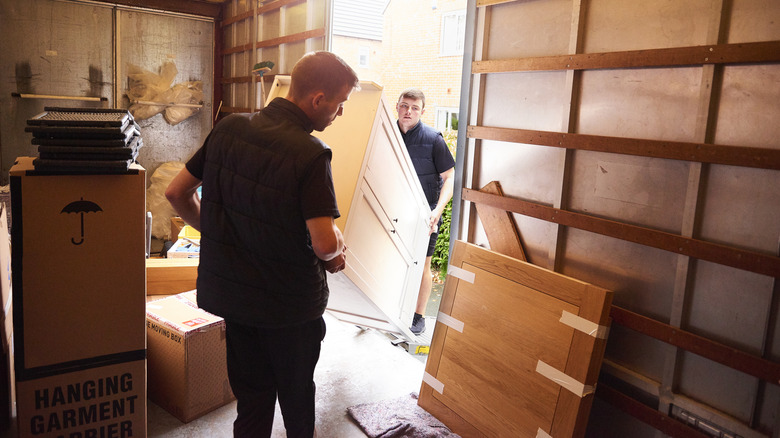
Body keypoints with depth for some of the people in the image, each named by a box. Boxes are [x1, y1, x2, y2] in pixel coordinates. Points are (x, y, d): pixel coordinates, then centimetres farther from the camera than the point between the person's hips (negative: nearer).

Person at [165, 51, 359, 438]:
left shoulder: (228, 128, -3)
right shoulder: (310, 154, -23)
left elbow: (177, 192, 4)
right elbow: (325, 243, -28)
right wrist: (338, 248, -5)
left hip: (231, 291, 5)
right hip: (290, 301, -5)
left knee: (252, 399, 19)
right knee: (296, 393, 21)